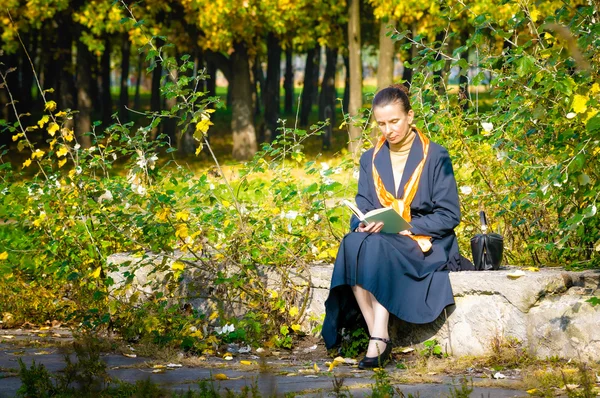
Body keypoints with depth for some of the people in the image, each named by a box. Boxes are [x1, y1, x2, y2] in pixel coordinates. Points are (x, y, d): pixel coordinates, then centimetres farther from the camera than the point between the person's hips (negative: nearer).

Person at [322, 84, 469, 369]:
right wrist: (363, 225, -15)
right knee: (352, 244, -32)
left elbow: (449, 216, -5)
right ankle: (376, 334, -36)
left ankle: (379, 340, -41)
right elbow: (361, 209, 10)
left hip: (425, 245, -4)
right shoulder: (371, 159, 12)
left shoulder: (435, 157, -1)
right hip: (381, 239, 4)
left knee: (378, 248, -37)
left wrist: (406, 227, -18)